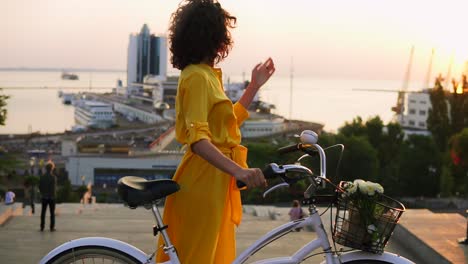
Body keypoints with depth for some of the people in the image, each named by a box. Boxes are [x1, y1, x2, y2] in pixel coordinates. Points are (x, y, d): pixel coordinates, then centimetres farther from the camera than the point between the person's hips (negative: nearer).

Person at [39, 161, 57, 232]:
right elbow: (55, 187, -11)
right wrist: (53, 194, 6)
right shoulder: (53, 177, -13)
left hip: (44, 197, 3)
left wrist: (42, 193, 15)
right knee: (52, 213, 4)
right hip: (51, 197, -3)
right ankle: (52, 227, 3)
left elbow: (39, 186, 3)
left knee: (43, 212, 10)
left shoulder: (42, 177, -2)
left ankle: (42, 227, 10)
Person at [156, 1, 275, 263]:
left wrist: (255, 85, 21)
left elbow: (229, 122, 22)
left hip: (216, 182, 10)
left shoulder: (208, 74, 15)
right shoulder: (197, 76, -17)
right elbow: (198, 139, -28)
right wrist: (238, 171, -38)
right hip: (203, 183, -10)